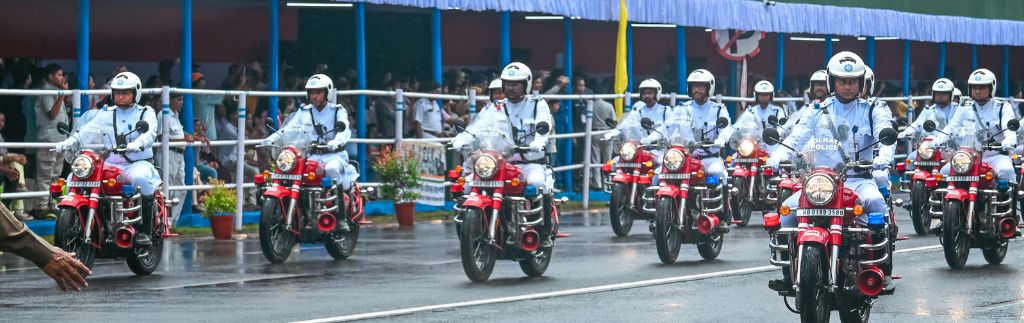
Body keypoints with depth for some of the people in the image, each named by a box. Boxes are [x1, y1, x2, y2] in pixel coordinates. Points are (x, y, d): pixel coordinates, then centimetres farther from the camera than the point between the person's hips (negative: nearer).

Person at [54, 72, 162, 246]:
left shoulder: (146, 112, 7)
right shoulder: (106, 114, 18)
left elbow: (150, 133, -14)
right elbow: (87, 129, 4)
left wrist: (138, 143, -38)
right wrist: (68, 142, -16)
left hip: (138, 163, -4)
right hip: (110, 164, 4)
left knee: (141, 178, -39)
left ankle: (145, 231, -32)